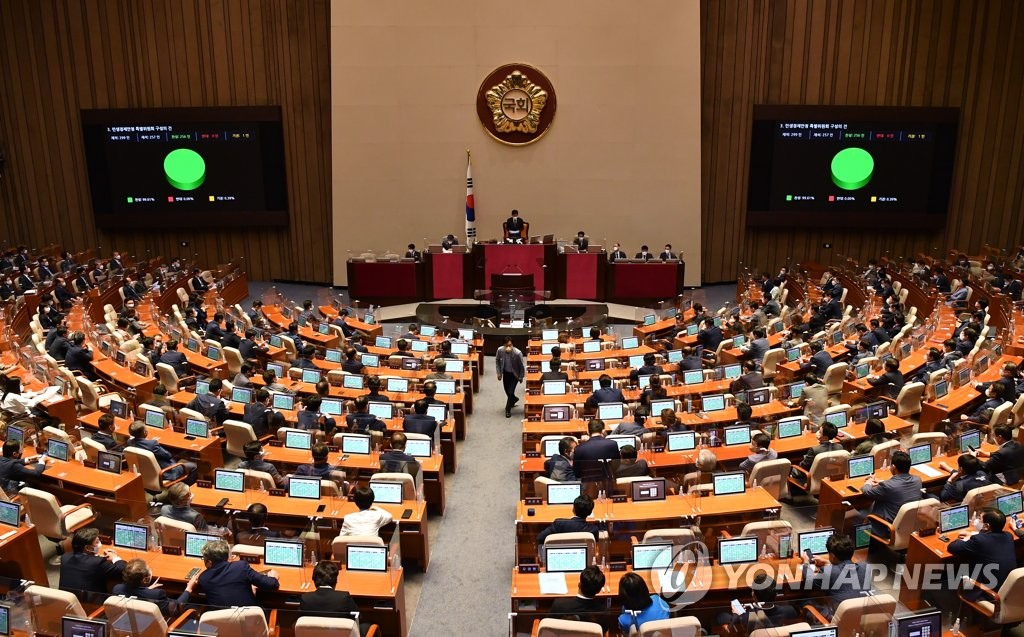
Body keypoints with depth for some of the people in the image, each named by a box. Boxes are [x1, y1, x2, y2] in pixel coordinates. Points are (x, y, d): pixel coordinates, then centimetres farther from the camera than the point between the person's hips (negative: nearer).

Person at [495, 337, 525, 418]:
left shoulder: (518, 353, -32)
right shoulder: (500, 350, -23)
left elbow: (522, 366, -16)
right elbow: (497, 361, -2)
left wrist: (521, 377, -6)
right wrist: (499, 373, -1)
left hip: (514, 374, -4)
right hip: (505, 373, 4)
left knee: (510, 392, -6)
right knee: (507, 391, 17)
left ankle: (508, 410, 17)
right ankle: (514, 399, 52)